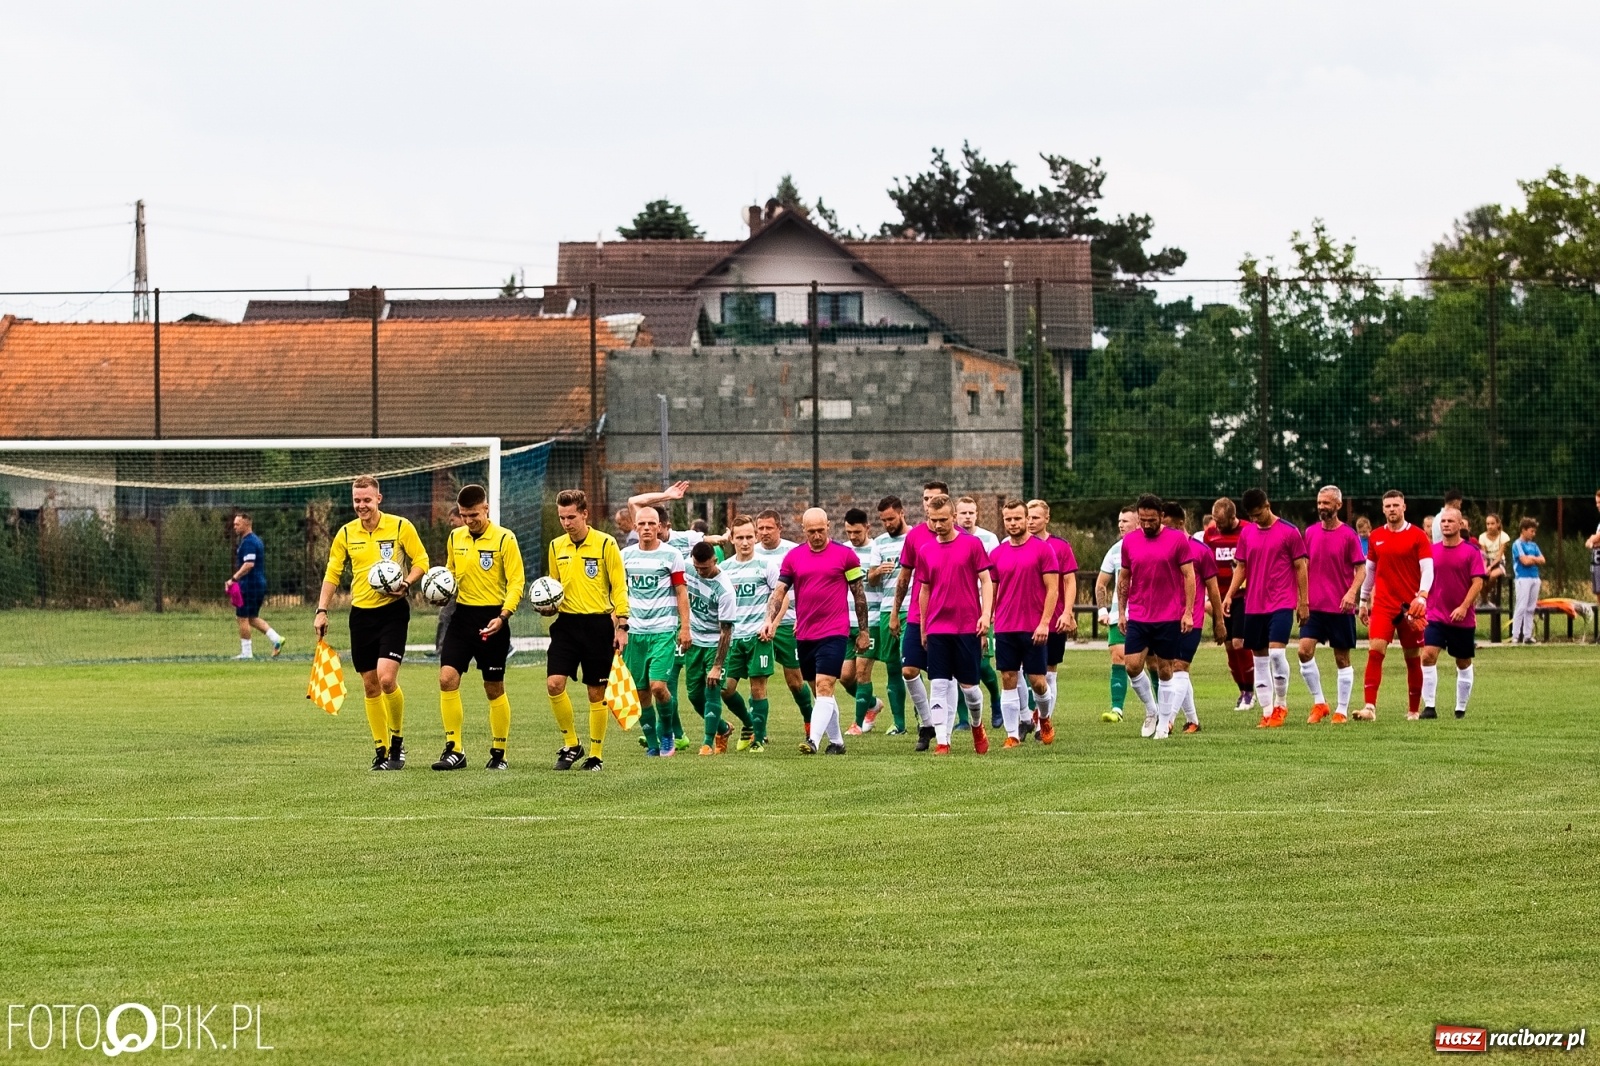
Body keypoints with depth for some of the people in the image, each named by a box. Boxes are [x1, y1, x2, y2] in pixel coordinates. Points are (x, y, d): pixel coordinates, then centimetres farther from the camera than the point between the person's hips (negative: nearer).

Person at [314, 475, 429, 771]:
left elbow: (421, 561, 1)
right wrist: (321, 611, 2)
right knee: (370, 685, 6)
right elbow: (332, 574, 11)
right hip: (361, 612, 4)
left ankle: (397, 741, 2)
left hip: (392, 610, -4)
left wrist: (406, 584, -17)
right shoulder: (346, 533, 5)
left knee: (387, 678, -16)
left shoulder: (400, 527, -4)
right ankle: (381, 749, 14)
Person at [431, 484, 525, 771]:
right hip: (462, 615, 4)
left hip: (492, 619, -4)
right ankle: (454, 749, -6)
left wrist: (503, 616, -22)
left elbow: (517, 582, -9)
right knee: (447, 677, -10)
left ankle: (498, 752, 17)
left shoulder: (504, 539, -8)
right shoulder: (455, 538, 8)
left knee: (494, 688, 4)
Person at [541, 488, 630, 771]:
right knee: (554, 683, -12)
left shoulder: (606, 544, -5)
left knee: (596, 693, 2)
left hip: (598, 624, -4)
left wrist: (622, 626, -10)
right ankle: (570, 744, 4)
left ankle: (596, 754, 13)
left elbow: (619, 587, -4)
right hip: (566, 623, 4)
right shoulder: (556, 547, 8)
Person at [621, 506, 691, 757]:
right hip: (635, 631, 4)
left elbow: (681, 593, 2)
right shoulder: (626, 555, 8)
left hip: (663, 630, -4)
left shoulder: (671, 555, -1)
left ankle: (667, 732, 7)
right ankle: (652, 743, 14)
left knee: (658, 685, -16)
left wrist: (685, 627, -4)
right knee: (641, 691, 2)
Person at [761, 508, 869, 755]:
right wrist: (770, 620, -13)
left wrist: (863, 631, 4)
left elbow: (859, 593, 3)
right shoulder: (793, 556, 6)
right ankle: (836, 741, 23)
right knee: (821, 690, 12)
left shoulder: (844, 554, -2)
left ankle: (813, 741, -25)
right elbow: (780, 591, 4)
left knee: (824, 687, -16)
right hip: (804, 635, 5)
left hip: (834, 633, -5)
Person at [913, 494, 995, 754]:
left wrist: (986, 614, -14)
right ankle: (942, 741, -6)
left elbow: (986, 581, -1)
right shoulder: (925, 550, 7)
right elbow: (924, 590, 14)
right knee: (938, 686, -6)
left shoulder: (972, 544, -2)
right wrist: (922, 628, 15)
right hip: (937, 628, 2)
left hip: (968, 626, -2)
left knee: (968, 684, 2)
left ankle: (977, 726, 30)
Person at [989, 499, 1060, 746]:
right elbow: (991, 591, 13)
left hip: (1034, 629, -3)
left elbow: (1052, 589, -5)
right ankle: (1013, 735, 4)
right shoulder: (996, 554, 8)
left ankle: (1045, 717, 30)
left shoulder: (1042, 550, -3)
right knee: (1008, 680, 0)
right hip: (1004, 628, 3)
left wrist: (1044, 623, -13)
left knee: (1037, 681, 1)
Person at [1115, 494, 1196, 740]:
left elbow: (1189, 576, -3)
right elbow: (1124, 578, 13)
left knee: (1166, 670, 4)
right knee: (1132, 666, -7)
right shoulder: (1129, 541, 4)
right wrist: (1121, 612, 9)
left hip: (1169, 618, -3)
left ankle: (1164, 722, 14)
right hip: (1138, 617, 3)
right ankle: (1151, 710, 16)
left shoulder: (1177, 540, -5)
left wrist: (1188, 612, -8)